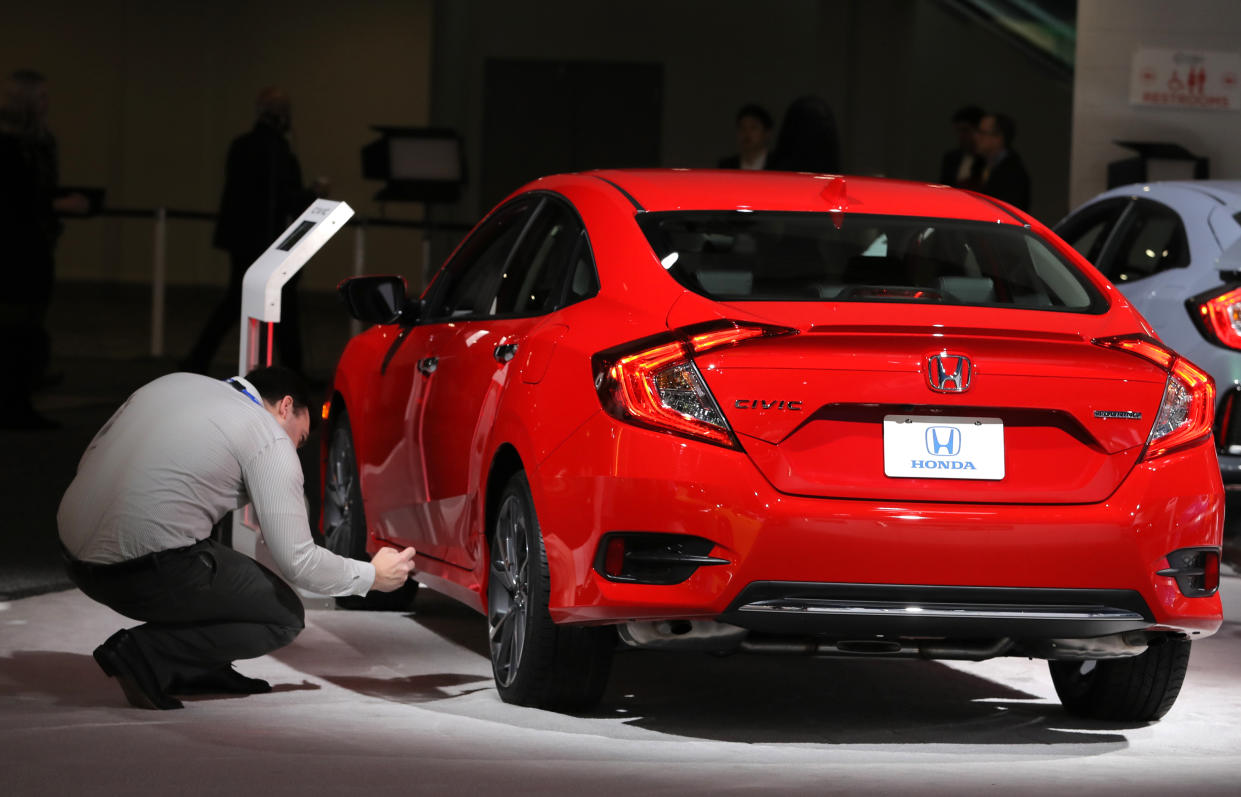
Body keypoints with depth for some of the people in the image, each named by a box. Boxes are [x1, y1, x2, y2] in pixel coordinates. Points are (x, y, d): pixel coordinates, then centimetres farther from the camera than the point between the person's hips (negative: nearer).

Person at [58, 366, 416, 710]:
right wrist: (372, 576, 14)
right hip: (142, 571, -8)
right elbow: (297, 562, -2)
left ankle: (199, 671, 21)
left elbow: (90, 460, 22)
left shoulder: (174, 383, 19)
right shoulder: (271, 440, 0)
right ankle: (144, 653, -6)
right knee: (284, 617, 8)